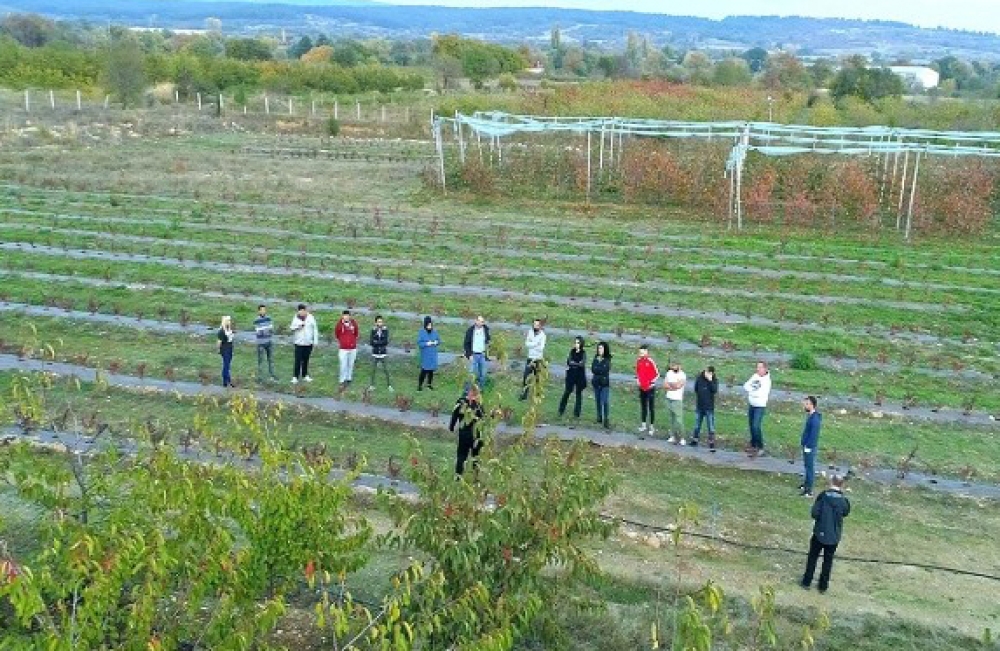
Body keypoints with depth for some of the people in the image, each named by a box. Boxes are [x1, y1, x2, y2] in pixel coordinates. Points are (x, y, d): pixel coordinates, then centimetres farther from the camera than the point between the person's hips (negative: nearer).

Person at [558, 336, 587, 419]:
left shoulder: (583, 353, -4)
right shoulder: (572, 351, 4)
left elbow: (582, 364, -14)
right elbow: (569, 362, -4)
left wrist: (573, 363, -12)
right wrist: (578, 363, -14)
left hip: (580, 376, -2)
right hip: (571, 375, 2)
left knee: (579, 393, 4)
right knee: (567, 391, 2)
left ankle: (576, 413, 9)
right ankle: (561, 410, 12)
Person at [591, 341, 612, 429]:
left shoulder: (607, 359, -6)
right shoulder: (596, 358, 4)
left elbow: (605, 370, -16)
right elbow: (593, 369, -5)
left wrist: (597, 370, -7)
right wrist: (601, 370, -15)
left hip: (605, 383, -4)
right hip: (596, 382, 4)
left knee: (605, 402, -10)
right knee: (598, 401, 11)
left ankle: (606, 420, -12)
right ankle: (599, 418, 23)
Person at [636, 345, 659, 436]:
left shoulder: (650, 362, -15)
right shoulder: (638, 361, 3)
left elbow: (657, 373, -10)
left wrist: (652, 382, -14)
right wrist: (637, 380, 6)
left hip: (650, 388, -6)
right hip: (642, 388, 6)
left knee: (651, 407, 0)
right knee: (643, 406, 15)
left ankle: (651, 426, 4)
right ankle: (644, 425, 25)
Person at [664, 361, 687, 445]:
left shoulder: (682, 375, -9)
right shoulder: (669, 373, 8)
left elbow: (678, 385, -22)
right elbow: (664, 386, 3)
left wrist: (669, 384, -5)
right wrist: (674, 385, -11)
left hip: (677, 400, -6)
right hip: (669, 399, 6)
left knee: (679, 420, -6)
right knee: (671, 419, 11)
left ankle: (681, 438, 3)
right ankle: (673, 436, 19)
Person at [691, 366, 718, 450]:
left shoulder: (714, 380, -7)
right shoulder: (699, 377, -1)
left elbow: (715, 390, -23)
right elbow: (695, 388, 13)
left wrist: (710, 380, -27)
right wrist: (699, 395, 3)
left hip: (709, 407, -3)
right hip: (699, 406, 3)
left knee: (711, 427, -4)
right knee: (697, 425, 16)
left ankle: (712, 444, -1)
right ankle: (695, 440, 30)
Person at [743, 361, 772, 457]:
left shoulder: (767, 381, -13)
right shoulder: (754, 377, 7)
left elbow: (760, 393, -22)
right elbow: (745, 386, 4)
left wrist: (751, 392, -7)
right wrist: (754, 391, -13)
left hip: (760, 406, -7)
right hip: (752, 405, 7)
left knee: (756, 426, -15)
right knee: (752, 426, 13)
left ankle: (760, 447, -6)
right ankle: (753, 445, 25)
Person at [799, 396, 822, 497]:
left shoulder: (815, 419, -24)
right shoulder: (809, 415, 7)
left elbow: (813, 435, -23)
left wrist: (808, 446, -19)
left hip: (810, 447, -10)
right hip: (806, 445, 10)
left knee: (810, 466, -4)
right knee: (807, 465, 21)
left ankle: (809, 490, 0)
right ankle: (806, 483, 35)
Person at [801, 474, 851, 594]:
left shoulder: (823, 495, -14)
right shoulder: (843, 499, -9)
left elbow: (815, 513, -16)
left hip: (820, 533, -1)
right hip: (834, 536, 1)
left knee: (813, 557, 14)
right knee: (828, 560, 14)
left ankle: (807, 582, 20)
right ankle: (823, 585, 21)